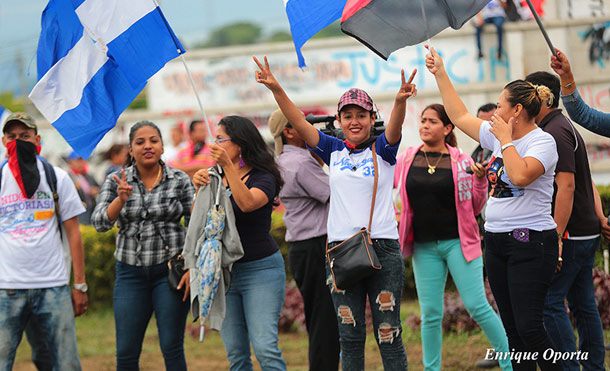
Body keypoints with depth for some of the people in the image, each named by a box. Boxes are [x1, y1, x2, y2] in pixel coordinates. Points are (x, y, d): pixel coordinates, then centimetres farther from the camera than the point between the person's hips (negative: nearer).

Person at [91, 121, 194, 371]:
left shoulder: (180, 181, 0)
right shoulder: (116, 182, 3)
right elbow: (100, 223, -8)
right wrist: (121, 199, -26)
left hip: (170, 269, -2)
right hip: (130, 272, 2)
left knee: (172, 349, -3)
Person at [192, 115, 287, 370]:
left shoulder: (263, 178, -5)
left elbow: (247, 203, -26)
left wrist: (228, 167, -32)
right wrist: (199, 190, -13)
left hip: (260, 269, -6)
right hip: (224, 271, 6)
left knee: (265, 347, -15)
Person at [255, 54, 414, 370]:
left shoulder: (382, 149, 3)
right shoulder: (334, 150, 10)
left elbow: (395, 126, -16)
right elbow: (299, 123, 2)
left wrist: (400, 101, -38)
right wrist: (276, 89, -12)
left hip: (383, 247, -3)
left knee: (388, 334, -1)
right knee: (350, 336, 5)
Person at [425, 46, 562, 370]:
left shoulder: (542, 142, -11)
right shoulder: (498, 136, 13)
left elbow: (520, 175, -28)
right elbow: (460, 116, 24)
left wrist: (506, 139, -15)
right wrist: (440, 74, 25)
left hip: (530, 243, -8)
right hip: (496, 242, 8)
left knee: (529, 327, -14)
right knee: (512, 328, 7)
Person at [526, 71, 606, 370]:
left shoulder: (555, 132, -14)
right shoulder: (562, 128, 18)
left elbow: (566, 185, -22)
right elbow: (585, 182, 22)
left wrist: (556, 237, -24)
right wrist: (598, 218, 18)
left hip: (570, 234, -10)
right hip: (586, 233, 10)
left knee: (549, 302, -9)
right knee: (583, 304, 10)